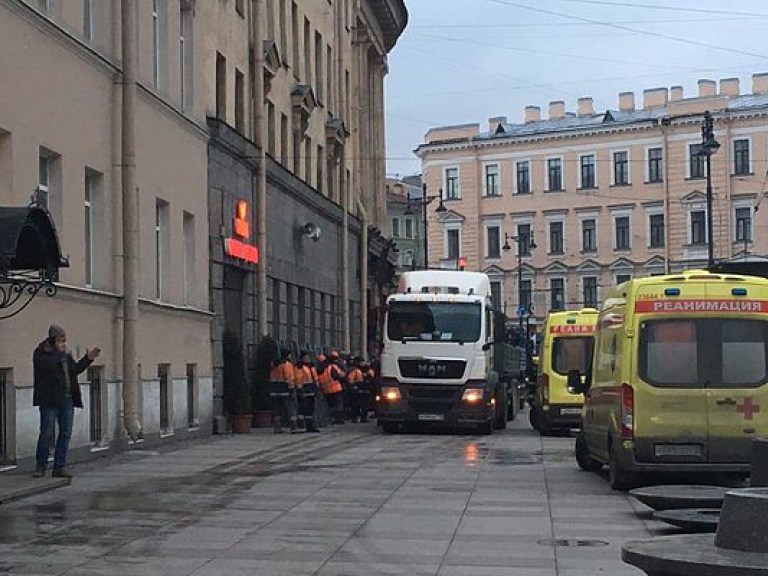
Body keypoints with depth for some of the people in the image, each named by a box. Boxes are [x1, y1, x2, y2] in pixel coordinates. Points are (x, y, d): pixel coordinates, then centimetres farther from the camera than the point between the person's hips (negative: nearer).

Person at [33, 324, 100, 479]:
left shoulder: (65, 353, 17)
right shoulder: (40, 353, -4)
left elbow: (76, 369, 27)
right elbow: (47, 365, -24)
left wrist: (88, 358, 15)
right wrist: (60, 353, -15)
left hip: (67, 399, 7)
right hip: (49, 400, -7)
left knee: (66, 433, 4)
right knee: (47, 433, -6)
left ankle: (59, 467, 10)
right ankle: (40, 467, 6)